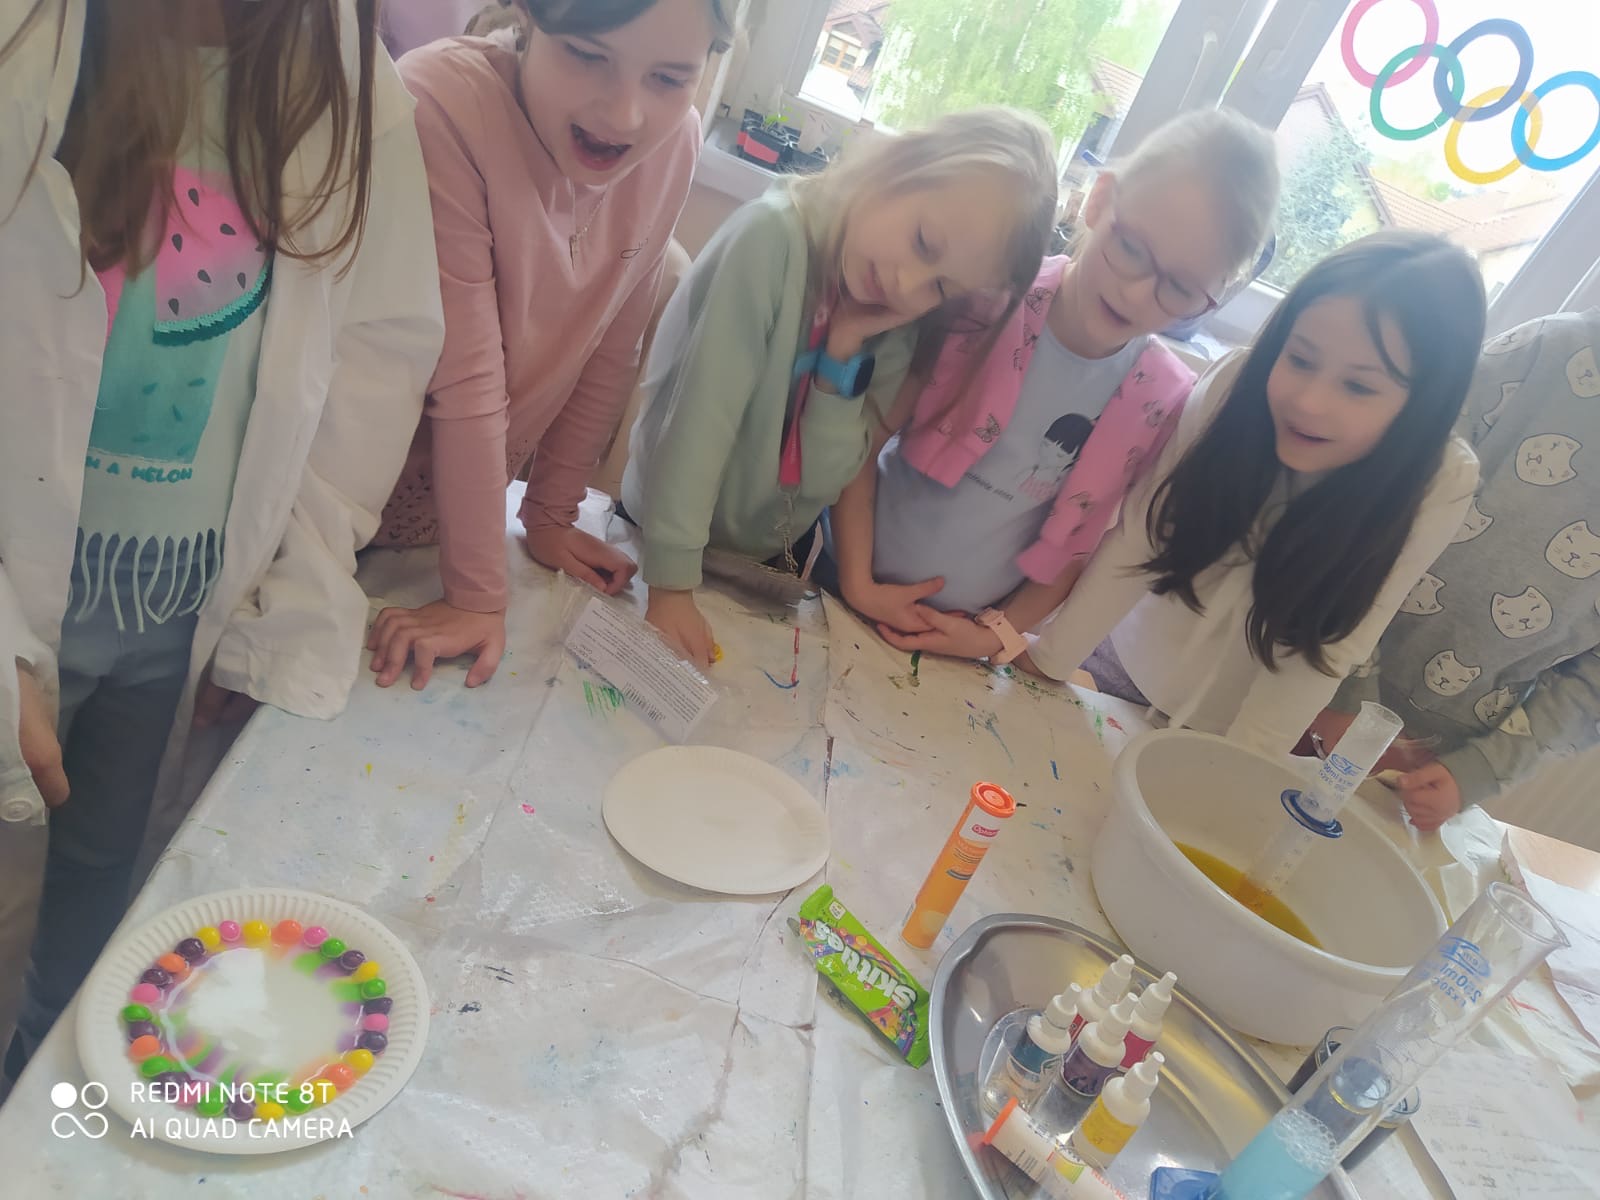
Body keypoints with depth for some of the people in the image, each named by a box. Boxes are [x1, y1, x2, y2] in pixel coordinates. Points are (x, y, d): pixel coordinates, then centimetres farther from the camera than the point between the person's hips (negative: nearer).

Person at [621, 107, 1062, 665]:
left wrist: (843, 353, -27)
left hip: (775, 559, 5)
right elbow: (699, 415, -29)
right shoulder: (774, 236, -24)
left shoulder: (896, 327, -8)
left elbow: (823, 484, -15)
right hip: (658, 534, -4)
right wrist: (672, 584, -31)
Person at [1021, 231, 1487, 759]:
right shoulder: (1238, 383, -24)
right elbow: (1136, 540, -19)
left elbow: (1328, 647, -20)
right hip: (1127, 662, 1)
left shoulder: (1437, 483, -25)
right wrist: (1044, 665, -17)